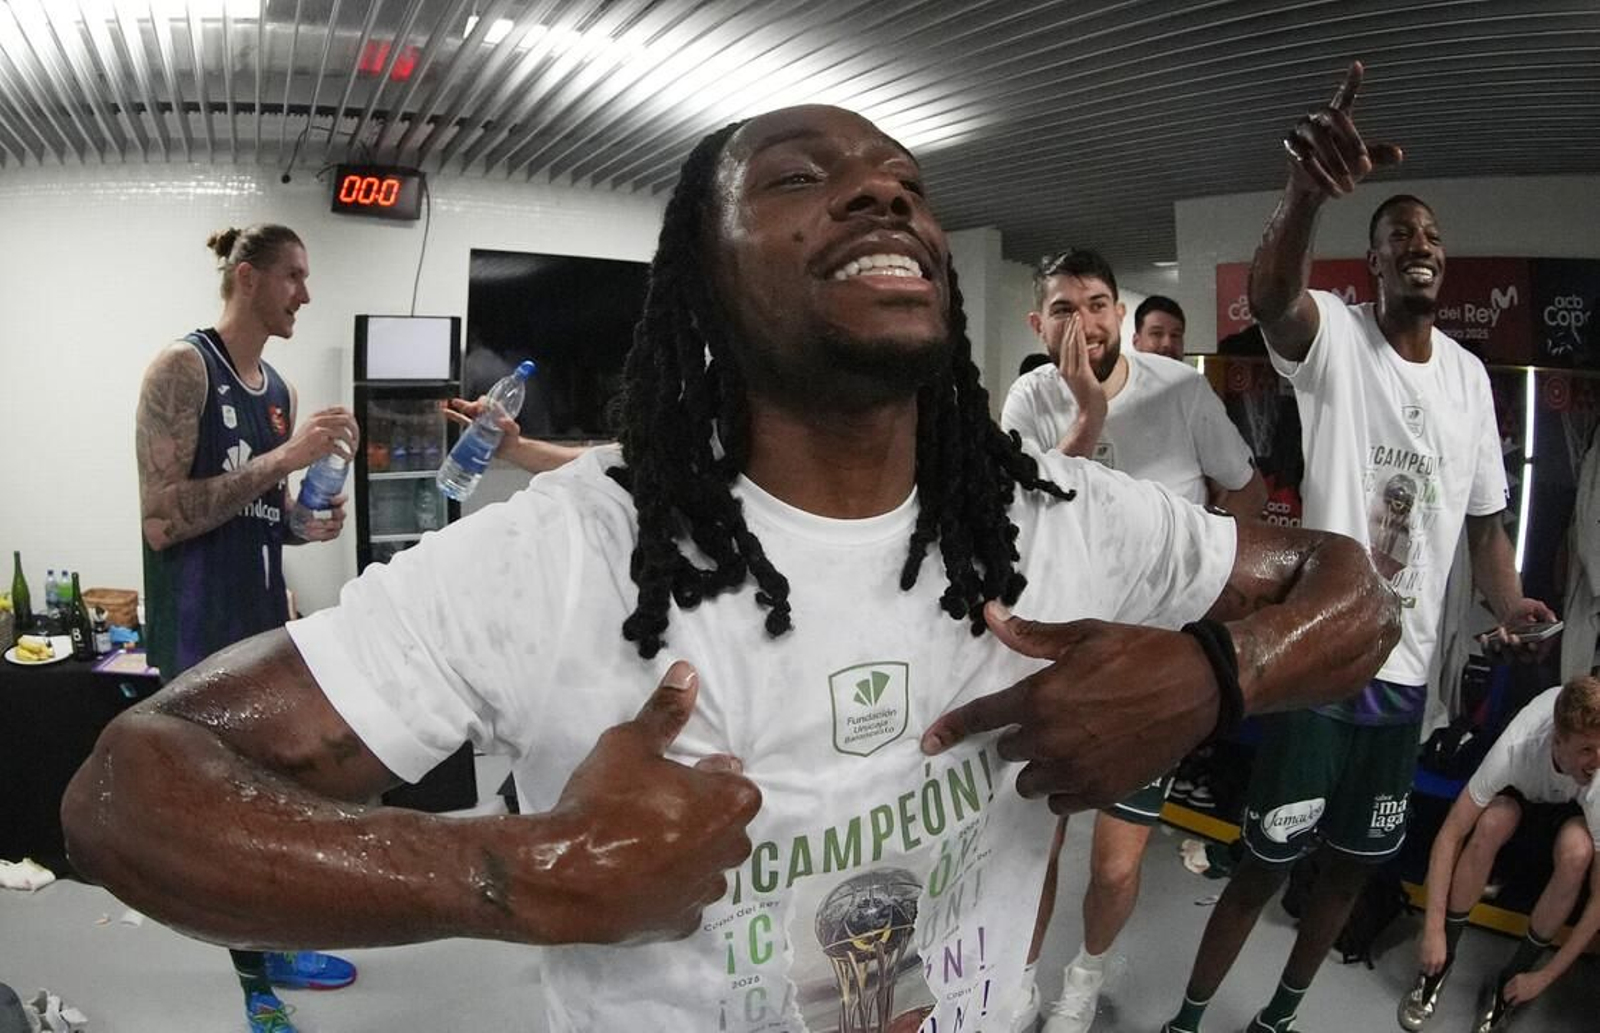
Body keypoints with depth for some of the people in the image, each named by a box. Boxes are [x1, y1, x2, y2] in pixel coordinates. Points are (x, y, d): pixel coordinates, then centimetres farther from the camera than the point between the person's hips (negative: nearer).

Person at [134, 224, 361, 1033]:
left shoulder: (275, 386, 10)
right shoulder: (183, 368, -14)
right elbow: (161, 521, -22)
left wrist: (308, 525, -1)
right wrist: (285, 457, -25)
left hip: (264, 618, 8)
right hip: (200, 628, -8)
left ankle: (276, 947, 35)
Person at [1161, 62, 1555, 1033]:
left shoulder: (1471, 375, 9)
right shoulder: (1335, 334, -9)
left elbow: (1485, 516, 15)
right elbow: (1270, 296, -35)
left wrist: (1508, 600, -5)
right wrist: (1309, 189, -55)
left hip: (1407, 665, 6)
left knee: (1355, 861, 18)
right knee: (1268, 859, 1)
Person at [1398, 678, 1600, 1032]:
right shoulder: (1517, 748, -39)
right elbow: (1450, 835, -31)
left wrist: (1546, 976, -26)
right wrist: (1433, 928, -33)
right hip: (1523, 790, 0)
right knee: (1492, 822, -34)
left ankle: (1509, 981, -13)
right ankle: (1441, 960, -16)